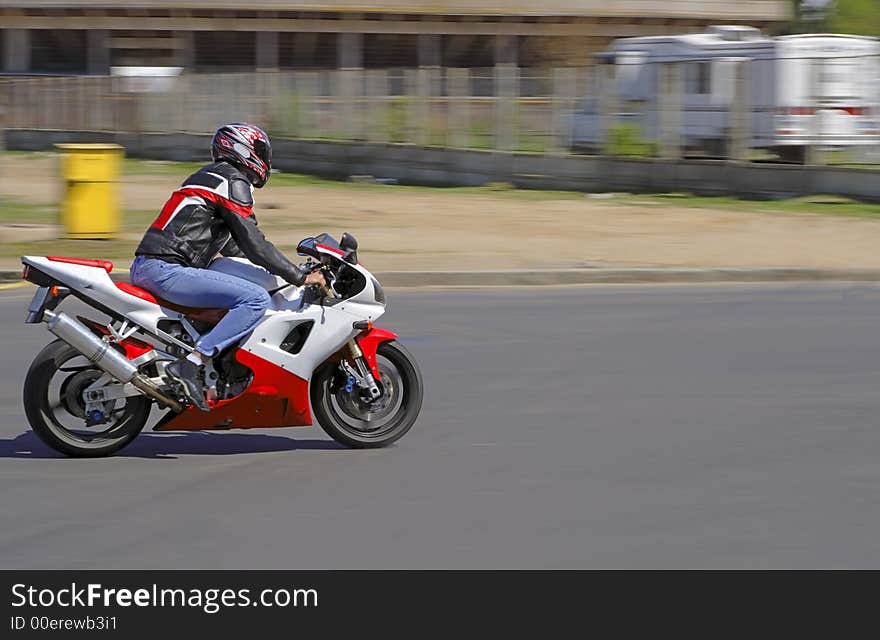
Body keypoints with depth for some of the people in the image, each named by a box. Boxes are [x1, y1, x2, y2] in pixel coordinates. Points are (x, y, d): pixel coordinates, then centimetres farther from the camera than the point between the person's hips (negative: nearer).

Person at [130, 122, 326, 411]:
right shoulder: (234, 181, -5)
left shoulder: (210, 175, 26)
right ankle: (192, 364, -26)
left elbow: (231, 244, 33)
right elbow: (252, 242, -11)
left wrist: (281, 267, 31)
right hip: (165, 270, -11)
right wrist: (300, 277, -8)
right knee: (255, 298, -20)